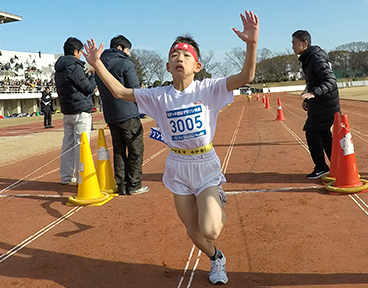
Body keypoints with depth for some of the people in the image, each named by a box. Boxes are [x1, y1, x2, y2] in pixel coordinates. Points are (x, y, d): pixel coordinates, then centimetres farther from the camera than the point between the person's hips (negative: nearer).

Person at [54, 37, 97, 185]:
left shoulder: (59, 70, 14)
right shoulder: (75, 67, -14)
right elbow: (88, 88, -10)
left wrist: (87, 74, 15)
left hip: (66, 111, 9)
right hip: (81, 111, -9)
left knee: (68, 144, 13)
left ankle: (66, 177, 21)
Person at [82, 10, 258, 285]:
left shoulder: (208, 89, -9)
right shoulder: (159, 96, -2)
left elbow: (246, 77, -20)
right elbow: (120, 91, 0)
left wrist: (252, 44, -35)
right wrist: (97, 64, -9)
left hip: (206, 164, -3)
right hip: (178, 166, 3)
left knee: (209, 231, -16)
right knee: (194, 231, 11)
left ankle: (219, 206, 20)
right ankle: (217, 259, 43)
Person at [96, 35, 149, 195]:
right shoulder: (126, 63, -7)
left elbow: (102, 91, 18)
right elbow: (135, 90, -11)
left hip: (110, 116, 7)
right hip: (128, 115, -7)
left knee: (118, 151, 12)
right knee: (135, 150, 1)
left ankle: (121, 186, 15)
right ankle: (134, 186, 4)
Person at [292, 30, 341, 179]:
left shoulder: (317, 59, -20)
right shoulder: (308, 59, 12)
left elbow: (331, 81, -27)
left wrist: (314, 93, -39)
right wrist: (307, 99, 19)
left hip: (325, 104, -10)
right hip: (318, 104, 10)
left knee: (312, 132, -4)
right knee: (323, 133, 15)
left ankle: (321, 167, 6)